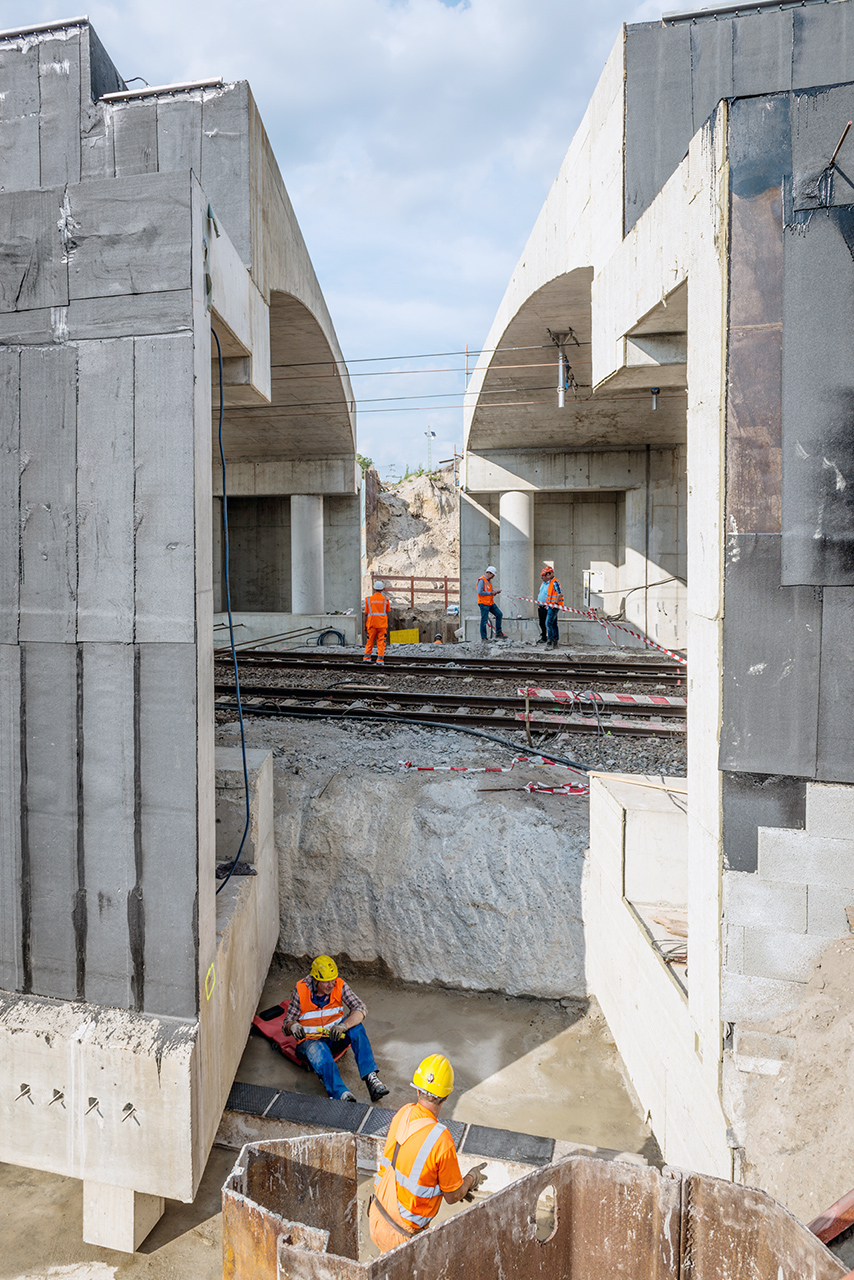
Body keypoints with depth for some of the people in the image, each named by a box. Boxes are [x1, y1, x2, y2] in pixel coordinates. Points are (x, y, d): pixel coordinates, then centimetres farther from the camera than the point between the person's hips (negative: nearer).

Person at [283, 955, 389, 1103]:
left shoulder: (339, 985, -9)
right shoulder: (301, 990, -13)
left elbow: (360, 1009, -19)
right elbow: (287, 1022, -5)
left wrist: (343, 1026, -38)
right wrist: (293, 1026, -32)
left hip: (335, 1036, 2)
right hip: (311, 1040, -2)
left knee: (356, 1026, -28)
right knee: (320, 1054, -38)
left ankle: (371, 1078, -36)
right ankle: (341, 1094, -54)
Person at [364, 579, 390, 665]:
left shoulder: (369, 599, 1)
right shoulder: (385, 599, 1)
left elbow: (366, 614, 2)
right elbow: (387, 613, 4)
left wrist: (365, 626, 9)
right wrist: (387, 624, 12)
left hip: (371, 623, 0)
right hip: (382, 624, 0)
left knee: (370, 641, 12)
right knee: (381, 642, 2)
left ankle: (367, 658, 15)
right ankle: (380, 660, 0)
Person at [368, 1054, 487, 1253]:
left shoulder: (403, 1113, -8)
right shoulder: (442, 1141, -28)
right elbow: (452, 1197, -12)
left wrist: (456, 1185, 15)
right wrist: (471, 1179, 8)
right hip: (401, 1233, -7)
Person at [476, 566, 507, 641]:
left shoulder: (489, 580, 16)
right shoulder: (482, 580, -14)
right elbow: (480, 592, -22)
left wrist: (495, 592, 2)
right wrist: (490, 593, -15)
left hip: (490, 602, 9)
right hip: (484, 603, -9)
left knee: (499, 614, 7)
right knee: (484, 620, -5)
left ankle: (498, 633, 14)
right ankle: (483, 638, 2)